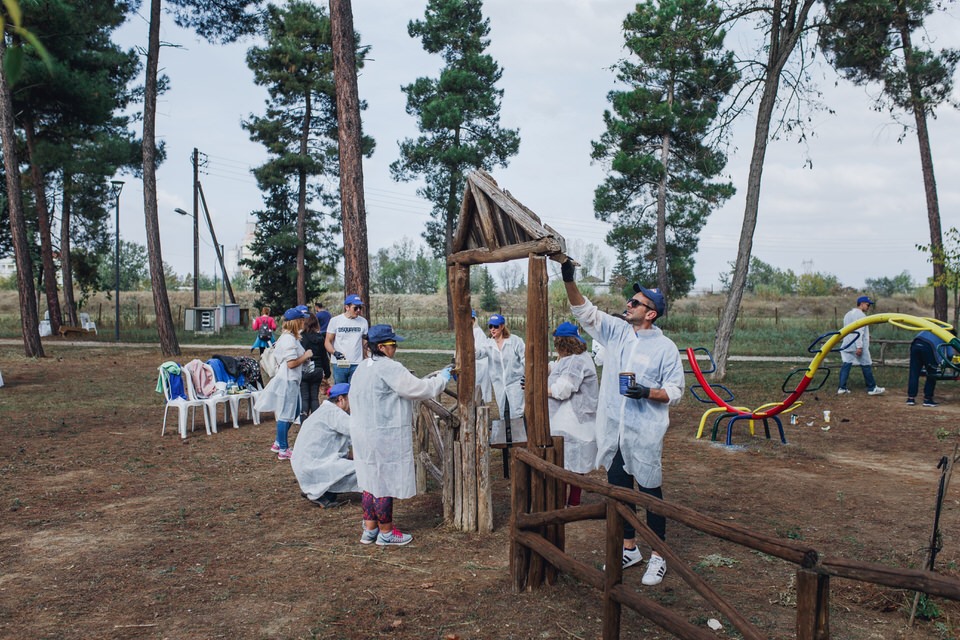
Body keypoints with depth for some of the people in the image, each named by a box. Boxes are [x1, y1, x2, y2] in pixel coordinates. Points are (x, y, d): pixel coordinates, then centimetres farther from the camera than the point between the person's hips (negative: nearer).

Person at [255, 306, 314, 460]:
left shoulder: (286, 337, 14)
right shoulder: (290, 339, -19)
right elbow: (292, 363, -23)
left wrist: (304, 357, 15)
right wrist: (306, 356, -10)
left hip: (291, 380, 11)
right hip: (288, 381, -11)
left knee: (294, 412, 19)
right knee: (285, 414, -2)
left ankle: (278, 443, 29)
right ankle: (283, 450, 7)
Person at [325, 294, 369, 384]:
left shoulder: (363, 321, 8)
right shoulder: (335, 320, 1)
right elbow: (328, 341, 1)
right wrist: (334, 352, -18)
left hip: (357, 365, 1)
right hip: (339, 364, -1)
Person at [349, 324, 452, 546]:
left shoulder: (363, 368, 11)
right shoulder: (389, 368, -19)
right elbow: (417, 389, -19)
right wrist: (442, 378, -5)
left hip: (364, 434, 9)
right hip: (384, 436, -9)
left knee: (371, 481, 17)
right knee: (385, 481, 3)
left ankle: (369, 529, 26)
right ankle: (386, 532, 15)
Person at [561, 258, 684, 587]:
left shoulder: (665, 347, -7)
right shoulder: (615, 330, 5)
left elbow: (675, 390, -5)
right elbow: (585, 311, 1)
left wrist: (648, 392, -23)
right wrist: (569, 279, -12)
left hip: (645, 433, -5)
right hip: (612, 430, 5)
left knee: (651, 492, 5)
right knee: (619, 488, 15)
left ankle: (658, 556, 20)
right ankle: (629, 548, 32)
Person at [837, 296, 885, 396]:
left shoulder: (848, 314, 18)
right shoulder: (860, 314, -12)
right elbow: (859, 331, -19)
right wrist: (859, 347, -23)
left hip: (847, 345, 9)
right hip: (858, 345, -9)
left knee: (846, 364, 4)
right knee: (866, 366, 1)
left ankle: (841, 388, 0)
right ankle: (872, 388, 7)